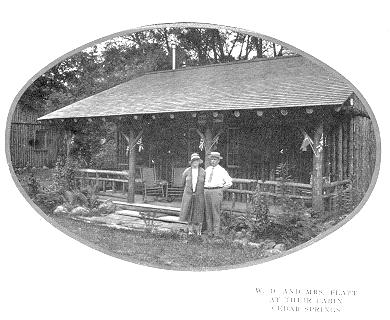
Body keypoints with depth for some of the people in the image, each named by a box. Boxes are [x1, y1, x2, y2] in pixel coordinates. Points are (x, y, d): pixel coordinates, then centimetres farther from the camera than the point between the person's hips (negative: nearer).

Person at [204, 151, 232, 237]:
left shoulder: (222, 170, 2)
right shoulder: (207, 169, 15)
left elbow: (229, 182, 3)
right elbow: (203, 180, 30)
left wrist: (221, 190, -1)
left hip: (216, 191, -4)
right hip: (206, 191, 5)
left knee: (216, 212, -6)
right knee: (207, 212, 5)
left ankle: (216, 232, 0)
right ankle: (209, 231, 12)